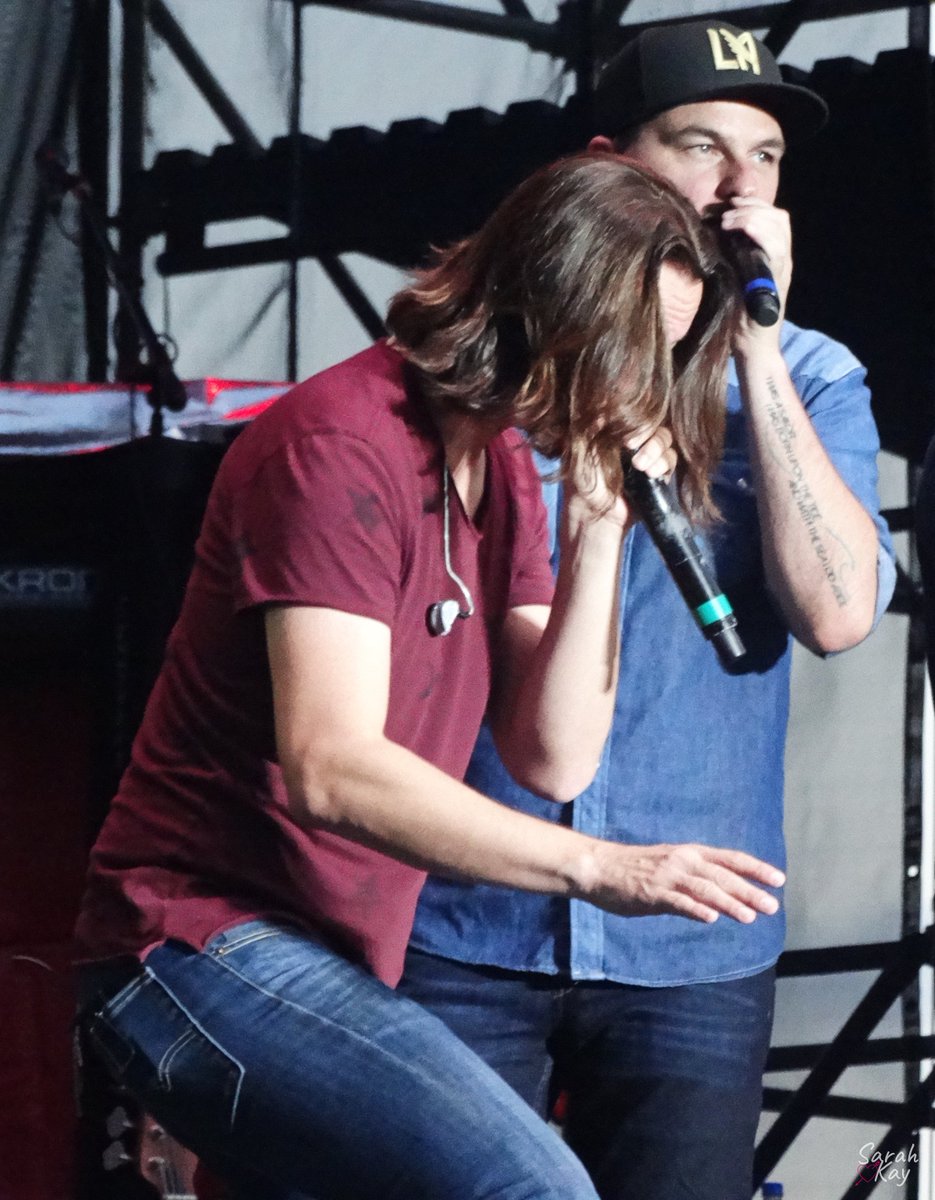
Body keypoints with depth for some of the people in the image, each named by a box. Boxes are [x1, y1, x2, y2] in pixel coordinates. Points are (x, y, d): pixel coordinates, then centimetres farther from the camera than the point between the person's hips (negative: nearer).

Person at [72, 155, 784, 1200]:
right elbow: (330, 769, -27)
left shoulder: (503, 463, 12)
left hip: (334, 963, 10)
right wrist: (600, 868, -33)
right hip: (208, 945, -10)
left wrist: (598, 526, -6)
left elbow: (552, 760, 4)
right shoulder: (342, 445, -16)